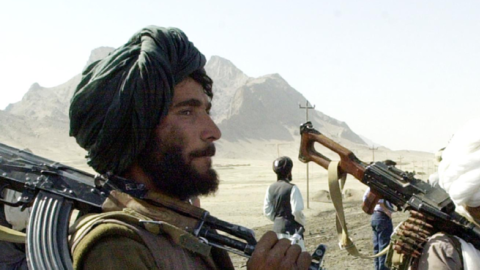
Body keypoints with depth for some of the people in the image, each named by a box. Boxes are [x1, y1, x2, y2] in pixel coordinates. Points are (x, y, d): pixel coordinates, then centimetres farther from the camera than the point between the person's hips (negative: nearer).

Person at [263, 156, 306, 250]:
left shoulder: (271, 188, 2)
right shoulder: (292, 188, -16)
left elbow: (267, 211, 5)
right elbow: (297, 211, -19)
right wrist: (303, 223, -1)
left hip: (277, 228, 7)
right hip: (292, 229, -7)